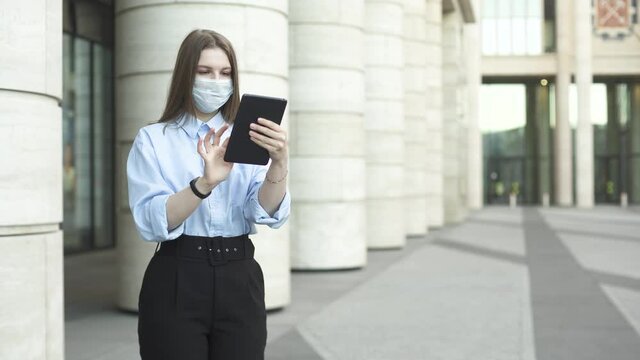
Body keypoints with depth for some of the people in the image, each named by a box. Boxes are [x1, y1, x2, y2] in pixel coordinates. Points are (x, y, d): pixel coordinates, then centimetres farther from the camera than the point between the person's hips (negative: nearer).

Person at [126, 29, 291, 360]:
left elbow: (269, 213, -6)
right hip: (176, 282, -2)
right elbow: (151, 222, -13)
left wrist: (279, 163, -25)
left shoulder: (248, 138, 9)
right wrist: (205, 183, -27)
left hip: (240, 280, 2)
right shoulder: (153, 140, 2)